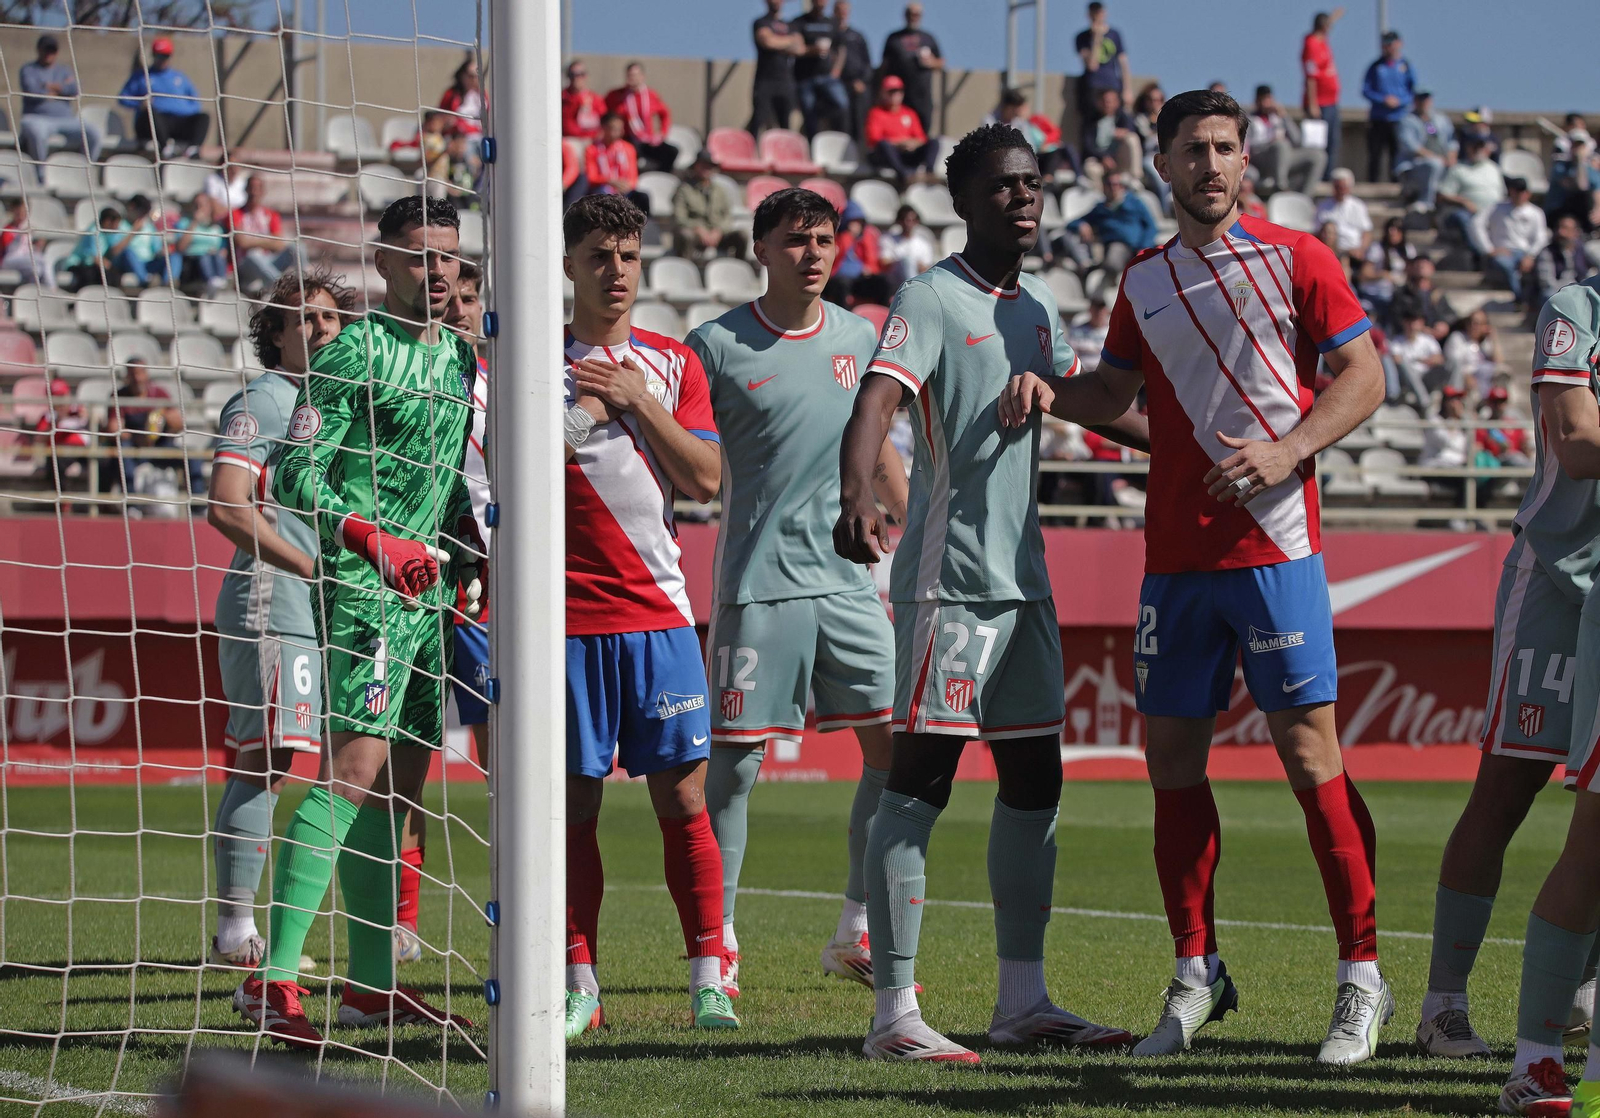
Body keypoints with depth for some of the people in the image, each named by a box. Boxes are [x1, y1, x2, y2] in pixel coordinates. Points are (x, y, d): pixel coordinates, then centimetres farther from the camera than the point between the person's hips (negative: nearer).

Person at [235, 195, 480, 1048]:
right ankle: (273, 979, -20)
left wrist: (471, 559, 15)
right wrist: (374, 541, -23)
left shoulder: (459, 356, 16)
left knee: (400, 783, 10)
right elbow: (297, 476, -12)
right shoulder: (354, 352, -8)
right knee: (355, 770, -17)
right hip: (366, 590, -8)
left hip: (428, 586, 8)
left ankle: (371, 984, 16)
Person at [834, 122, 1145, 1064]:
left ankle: (1023, 1000, 19)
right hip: (947, 579, -8)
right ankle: (895, 1011, -9)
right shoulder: (932, 300, -9)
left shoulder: (1038, 304, 15)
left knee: (1034, 781, 11)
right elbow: (877, 399, -25)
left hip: (1024, 577, 8)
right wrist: (856, 498, -43)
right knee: (919, 782, -9)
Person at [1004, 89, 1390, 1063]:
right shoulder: (1145, 280, 14)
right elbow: (1117, 389, 23)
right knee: (1172, 756, 5)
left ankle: (1362, 978, 0)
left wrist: (1284, 450, -15)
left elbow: (1364, 375, -2)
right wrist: (1050, 389, 2)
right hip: (1174, 556, 5)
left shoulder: (1294, 259, 0)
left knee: (1309, 755, -7)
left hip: (1274, 547, -5)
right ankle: (1197, 973, 16)